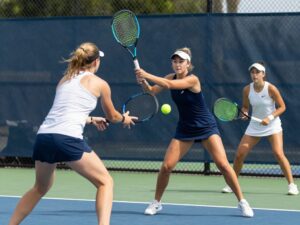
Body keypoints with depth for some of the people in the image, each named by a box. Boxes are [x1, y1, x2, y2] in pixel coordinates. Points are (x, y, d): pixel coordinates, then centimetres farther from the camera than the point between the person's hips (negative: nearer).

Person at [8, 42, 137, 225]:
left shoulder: (64, 80, 24)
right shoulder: (100, 84, 9)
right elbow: (112, 116, 25)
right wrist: (124, 119, 47)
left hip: (43, 136, 6)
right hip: (68, 139, -6)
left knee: (41, 188, 28)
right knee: (105, 182, 5)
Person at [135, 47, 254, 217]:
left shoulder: (192, 80, -22)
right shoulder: (171, 77, -1)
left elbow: (168, 85, -34)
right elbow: (152, 91, -5)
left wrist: (147, 75, -37)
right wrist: (143, 82, -26)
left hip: (206, 127, -5)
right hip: (185, 129, 5)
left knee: (223, 164, -15)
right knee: (166, 166, -6)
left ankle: (242, 202, -4)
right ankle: (157, 203, 13)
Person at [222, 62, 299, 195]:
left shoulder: (271, 89, -15)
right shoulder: (247, 90, -4)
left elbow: (282, 107, -9)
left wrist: (270, 117, -22)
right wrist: (244, 113, -12)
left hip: (272, 126, -4)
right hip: (254, 127, 4)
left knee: (278, 154, -20)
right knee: (239, 154, -4)